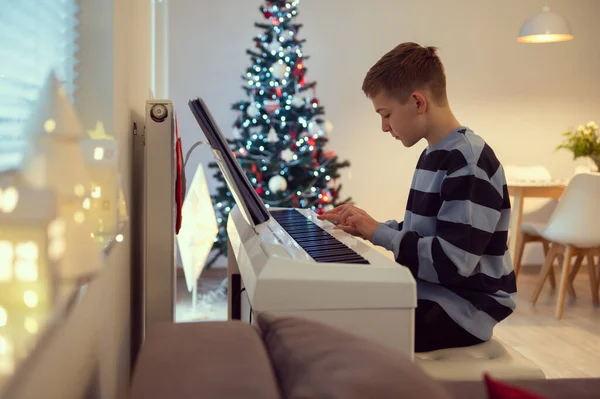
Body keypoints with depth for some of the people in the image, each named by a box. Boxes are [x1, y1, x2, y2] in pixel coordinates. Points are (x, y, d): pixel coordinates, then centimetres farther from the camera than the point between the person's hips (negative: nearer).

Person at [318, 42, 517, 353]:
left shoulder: (470, 162, -20)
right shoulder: (433, 155, 11)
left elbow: (452, 261, -26)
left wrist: (379, 234, -18)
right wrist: (371, 228, 4)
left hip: (465, 307, -9)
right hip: (431, 294, 9)